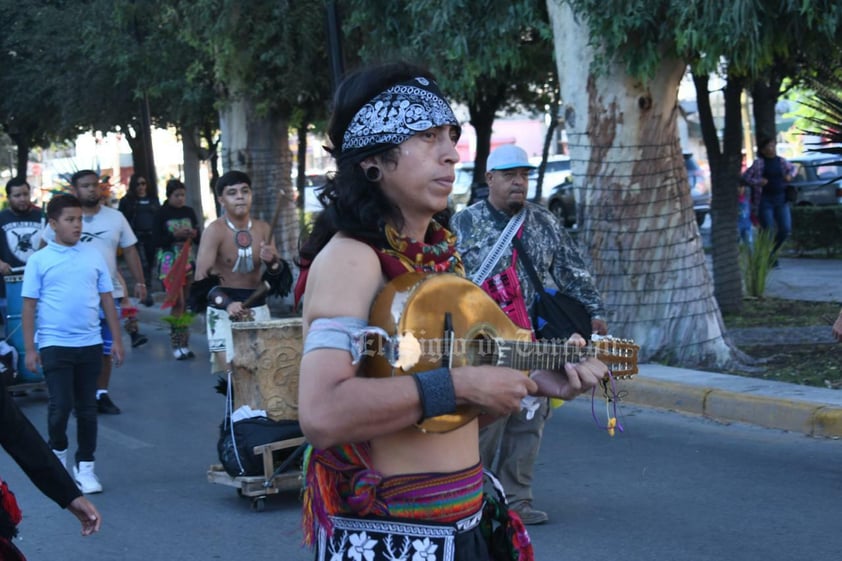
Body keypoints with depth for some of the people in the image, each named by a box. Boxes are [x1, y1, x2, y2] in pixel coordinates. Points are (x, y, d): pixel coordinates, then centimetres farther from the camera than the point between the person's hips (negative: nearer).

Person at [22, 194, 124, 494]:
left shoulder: (94, 256, 5)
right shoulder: (39, 260, -2)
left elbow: (107, 299, 9)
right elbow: (29, 306, 0)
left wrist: (117, 339, 6)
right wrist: (30, 348, -4)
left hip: (90, 344, 3)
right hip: (54, 344, -3)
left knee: (87, 407, 7)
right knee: (61, 405, -6)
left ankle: (85, 466, 18)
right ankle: (57, 451, 22)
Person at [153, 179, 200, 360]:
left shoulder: (189, 212, 8)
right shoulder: (162, 214, -3)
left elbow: (199, 238, 13)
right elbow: (156, 240, -6)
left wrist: (194, 234, -9)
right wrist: (175, 236, -18)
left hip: (188, 260, 4)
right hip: (169, 261, -4)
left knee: (187, 304, 4)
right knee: (178, 303, -11)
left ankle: (184, 344, 11)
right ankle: (177, 345, -7)